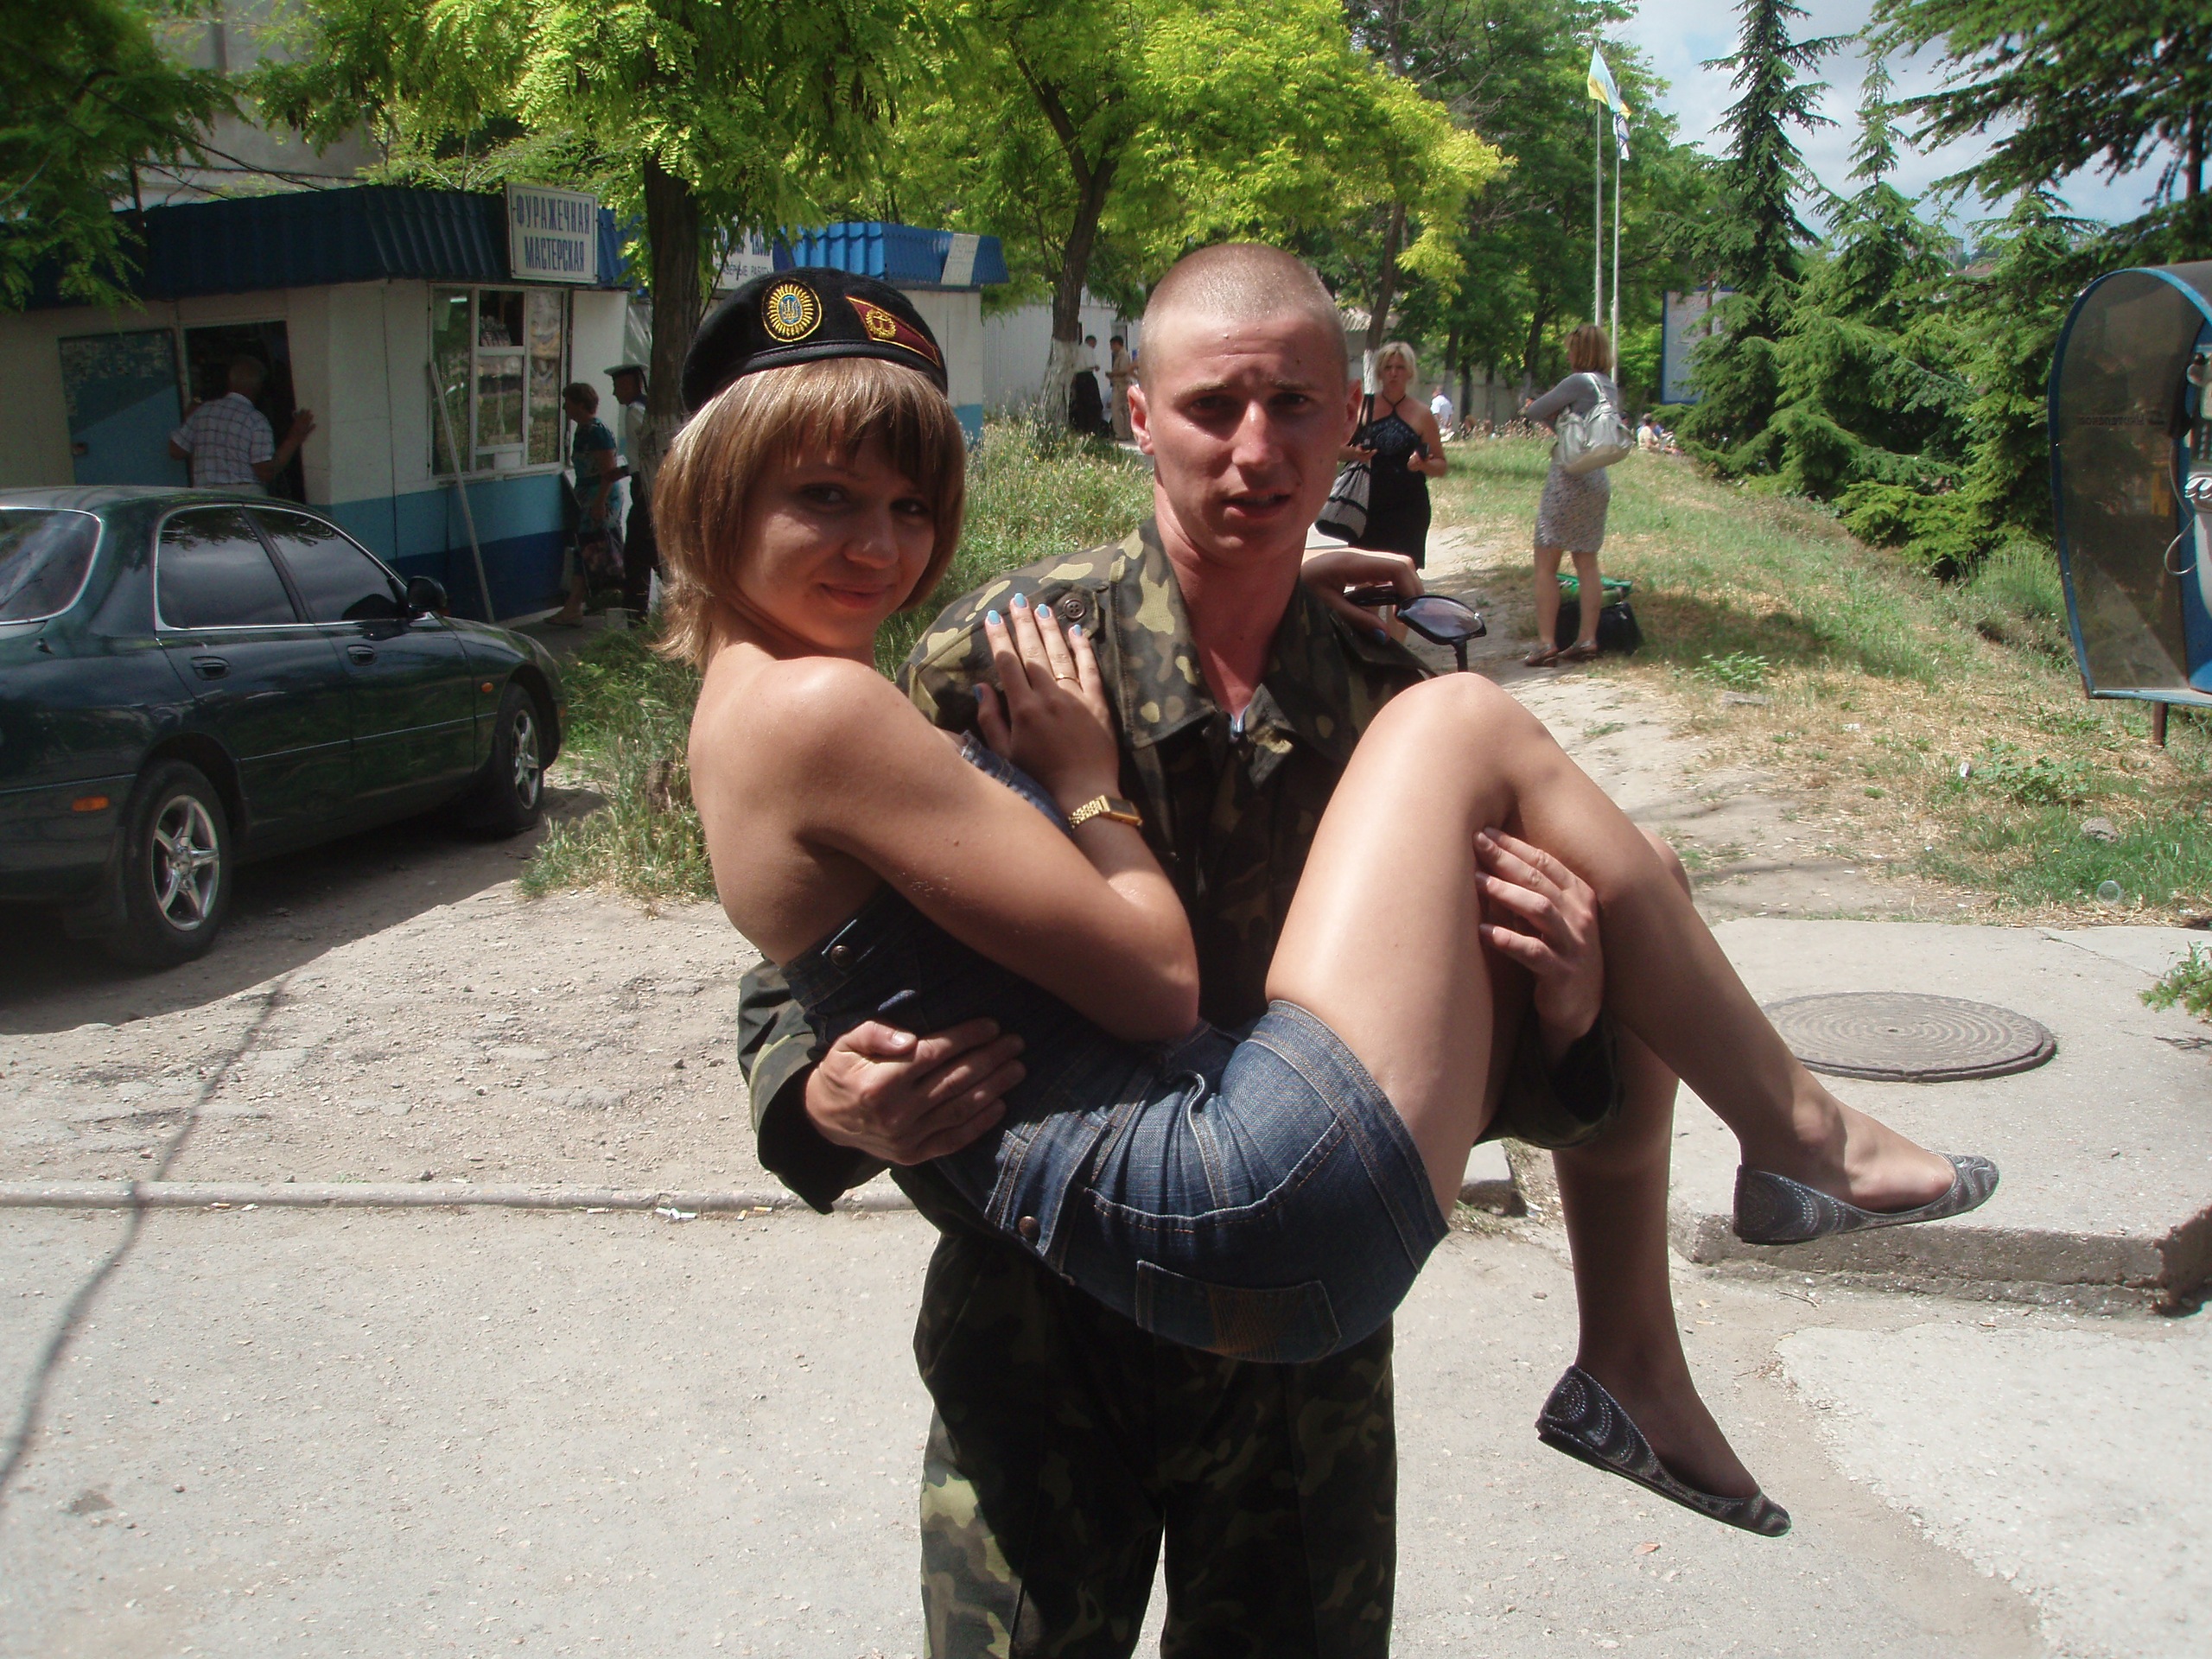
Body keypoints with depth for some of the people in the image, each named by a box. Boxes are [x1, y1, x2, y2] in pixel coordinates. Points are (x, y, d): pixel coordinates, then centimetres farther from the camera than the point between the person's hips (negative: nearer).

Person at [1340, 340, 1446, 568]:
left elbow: (1441, 465, 8)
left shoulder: (1421, 415, 4)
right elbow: (1335, 449, 11)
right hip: (1367, 508, 1)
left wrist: (1423, 464, -14)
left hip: (1409, 509, 0)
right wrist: (1354, 453, -11)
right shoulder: (1361, 407, 6)